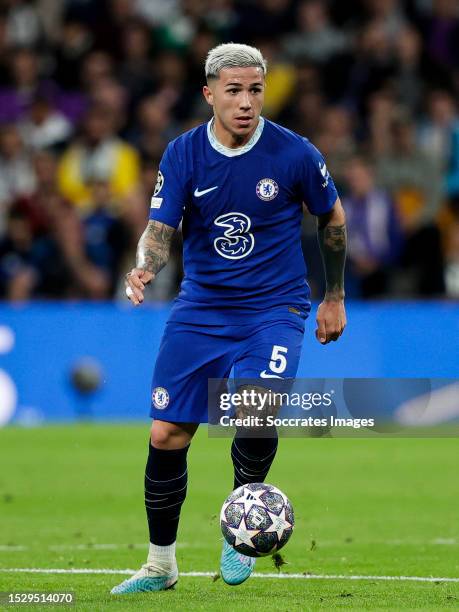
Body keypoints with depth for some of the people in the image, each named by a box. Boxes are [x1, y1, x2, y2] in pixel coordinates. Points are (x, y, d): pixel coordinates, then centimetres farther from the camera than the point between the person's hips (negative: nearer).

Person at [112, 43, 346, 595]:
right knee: (166, 436, 0)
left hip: (274, 308, -3)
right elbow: (160, 231, -7)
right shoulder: (182, 154, -5)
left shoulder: (294, 154, -9)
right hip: (200, 310, 3)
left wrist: (334, 298, 14)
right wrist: (144, 269, -30)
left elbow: (332, 219, 7)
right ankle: (160, 566, 19)